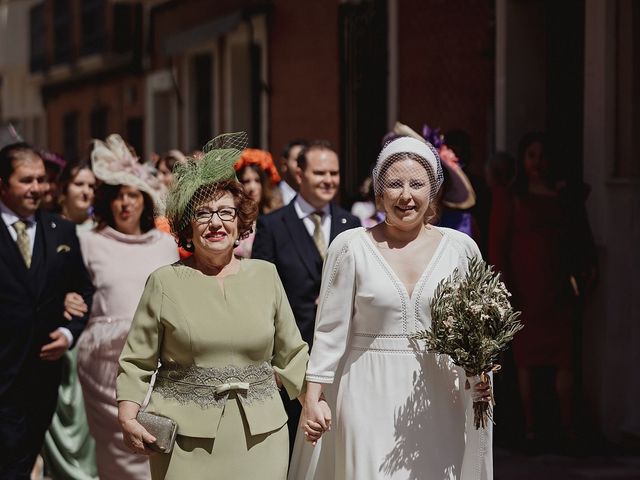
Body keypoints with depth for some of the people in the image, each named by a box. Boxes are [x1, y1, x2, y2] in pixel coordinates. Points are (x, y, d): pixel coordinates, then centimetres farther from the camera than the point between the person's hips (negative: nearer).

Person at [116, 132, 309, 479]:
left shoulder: (265, 275, 8)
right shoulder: (165, 282, 2)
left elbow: (290, 354, 13)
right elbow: (137, 361, 3)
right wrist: (127, 417, -8)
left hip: (258, 438, 2)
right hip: (185, 439, -2)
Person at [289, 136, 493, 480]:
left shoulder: (460, 248, 3)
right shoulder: (350, 246, -2)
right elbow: (330, 331, 1)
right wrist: (313, 398, -3)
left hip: (438, 401, 2)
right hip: (369, 399, -2)